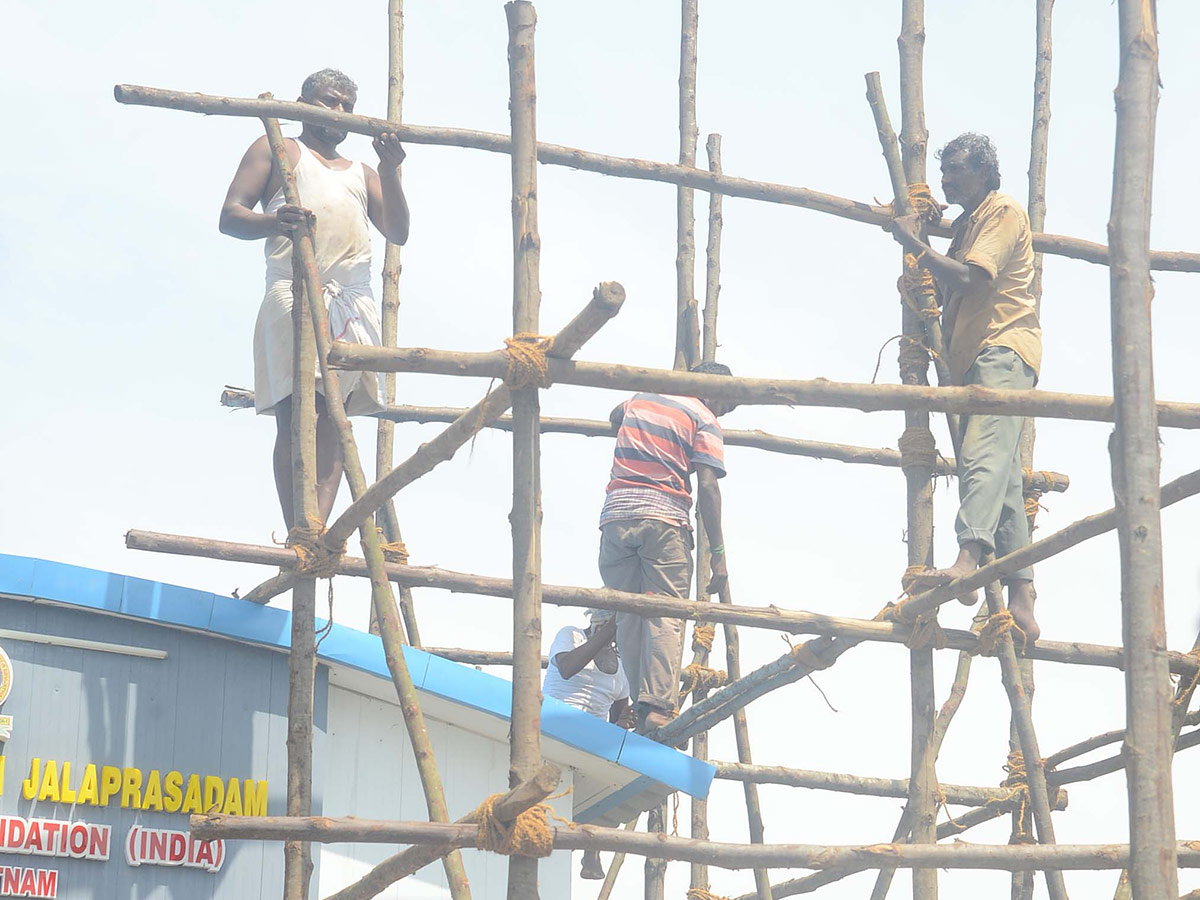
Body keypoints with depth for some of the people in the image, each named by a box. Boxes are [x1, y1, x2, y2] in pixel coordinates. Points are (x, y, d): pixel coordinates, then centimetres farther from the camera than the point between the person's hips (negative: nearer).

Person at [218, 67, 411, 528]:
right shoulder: (276, 150, 19)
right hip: (295, 293, -5)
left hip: (355, 301, 5)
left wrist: (389, 171, 2)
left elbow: (397, 232, 18)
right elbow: (230, 216, 6)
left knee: (334, 419, -8)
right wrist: (272, 223, -17)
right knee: (296, 412, -18)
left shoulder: (361, 173, 32)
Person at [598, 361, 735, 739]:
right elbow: (707, 487, -4)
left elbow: (614, 418, 46)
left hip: (615, 515, 5)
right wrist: (718, 553, -3)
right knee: (666, 616, -8)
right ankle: (659, 710, -22)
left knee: (628, 617, 6)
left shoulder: (640, 399, 22)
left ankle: (640, 710, -3)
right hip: (663, 520, -5)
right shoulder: (703, 420, 6)